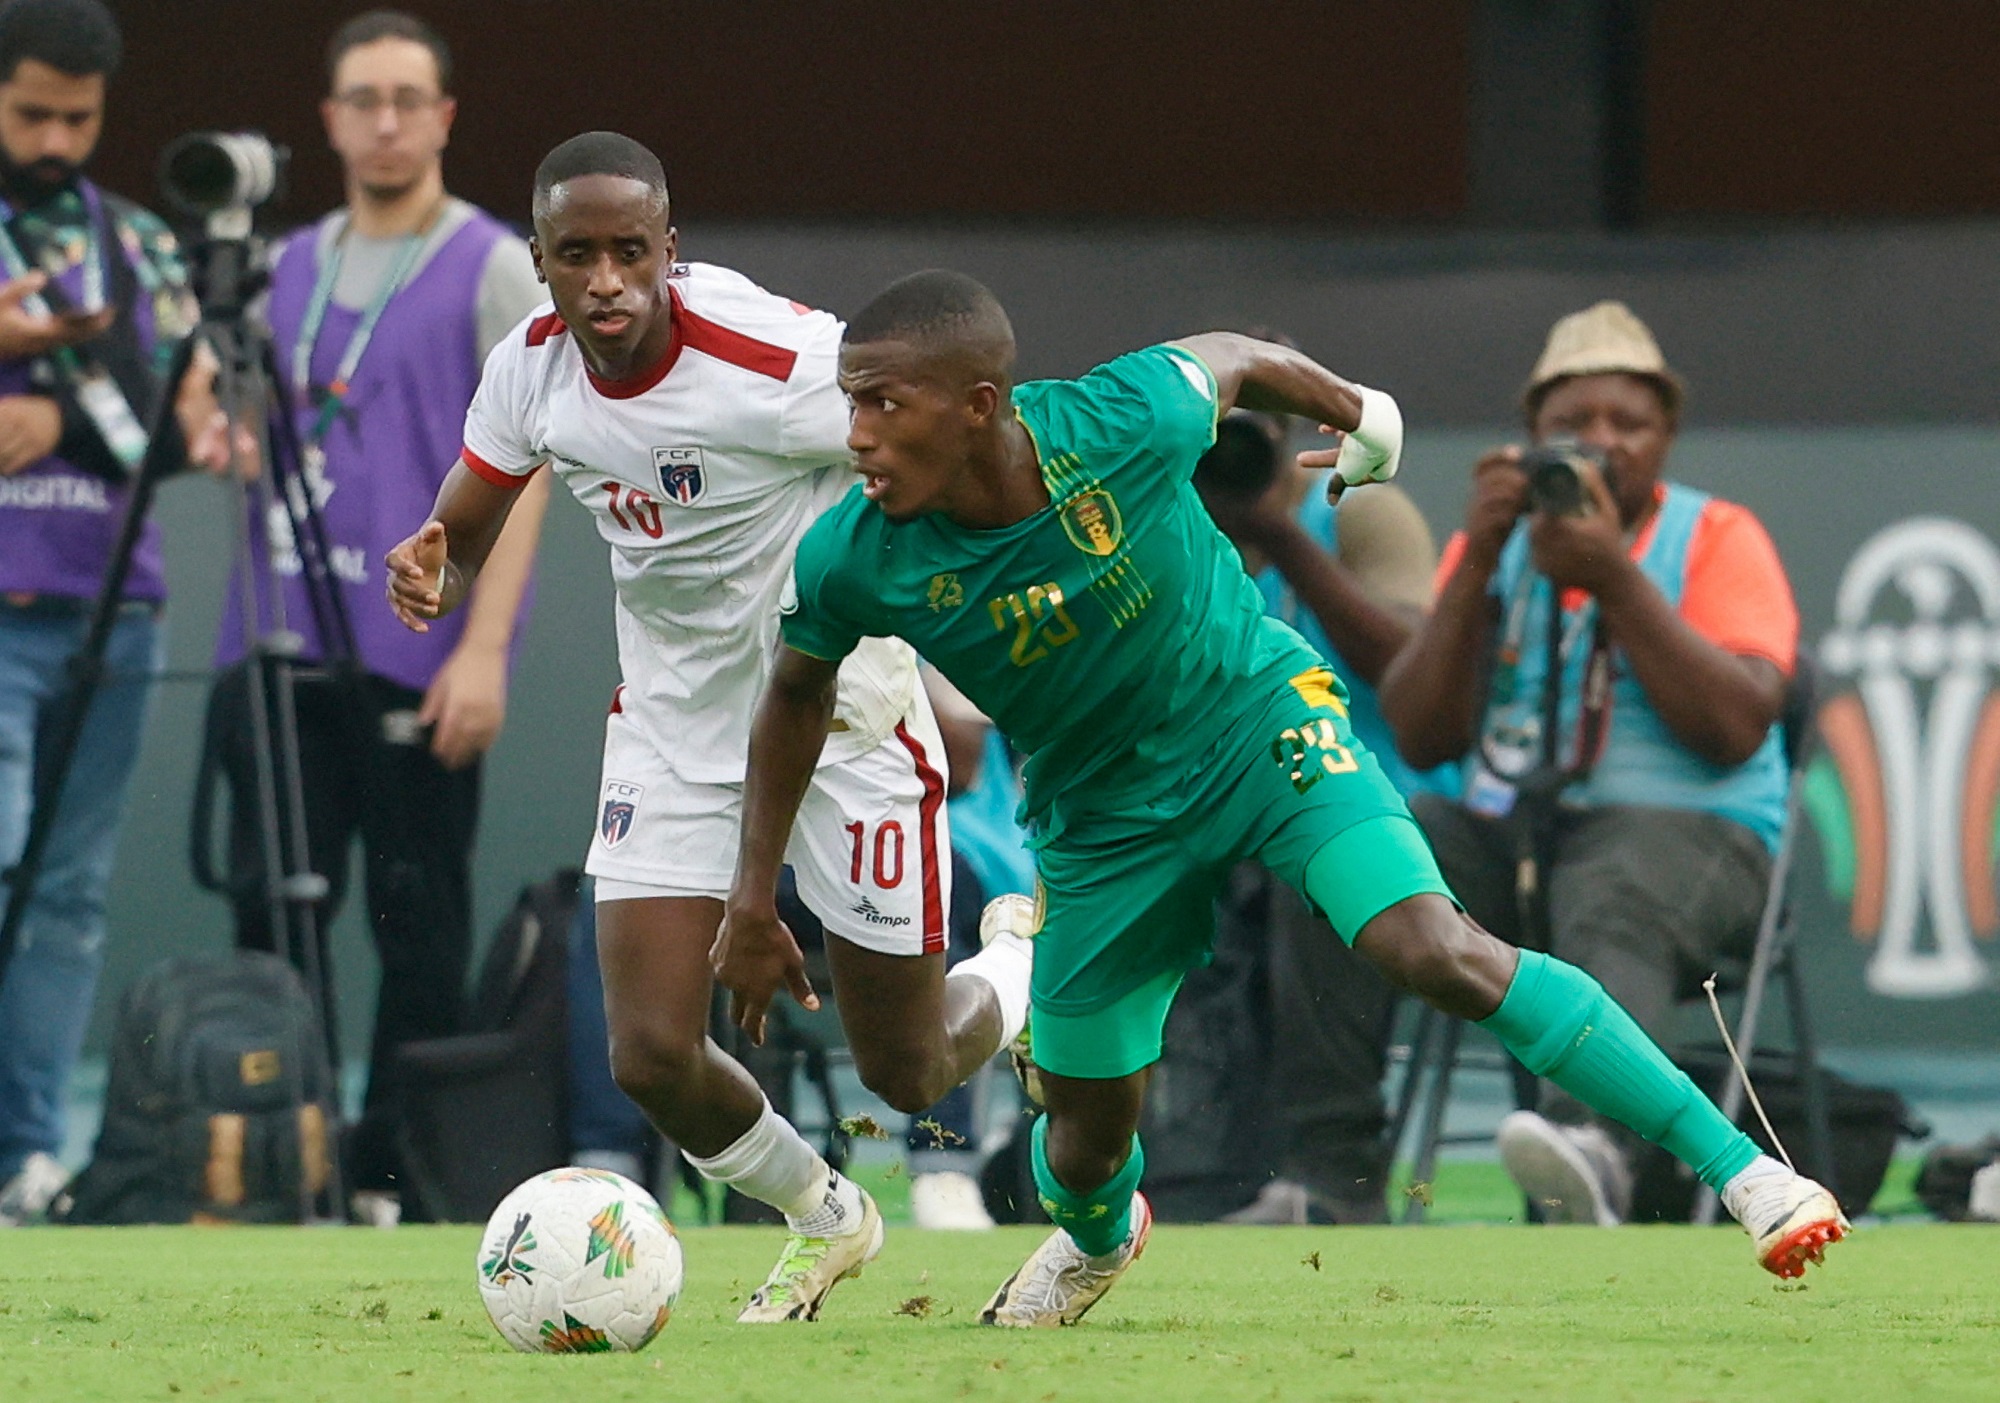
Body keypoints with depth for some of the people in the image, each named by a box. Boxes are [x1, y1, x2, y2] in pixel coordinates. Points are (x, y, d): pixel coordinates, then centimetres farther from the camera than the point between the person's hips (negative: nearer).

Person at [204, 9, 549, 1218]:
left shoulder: (492, 270, 0)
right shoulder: (288, 270, 16)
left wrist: (485, 646, -15)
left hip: (420, 654, -5)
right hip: (280, 647, 5)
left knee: (419, 923, -1)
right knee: (271, 905, 2)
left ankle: (397, 1175, 3)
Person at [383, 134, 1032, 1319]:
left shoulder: (779, 358, -28)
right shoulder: (531, 371, -10)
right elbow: (460, 539, 5)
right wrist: (429, 576, -18)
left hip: (845, 711, -4)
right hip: (673, 721, 4)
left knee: (909, 1077, 4)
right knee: (653, 1056, -6)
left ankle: (1027, 968, 42)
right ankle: (825, 1221, 26)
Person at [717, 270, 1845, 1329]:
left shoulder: (1123, 423, -30)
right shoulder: (853, 563, -24)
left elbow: (1230, 361, -5)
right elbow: (800, 689, 0)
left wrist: (1358, 413, 15)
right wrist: (755, 895, 5)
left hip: (1263, 719, -3)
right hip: (1106, 815, 3)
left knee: (1438, 953, -25)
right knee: (1086, 1135, 10)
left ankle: (1737, 1164, -20)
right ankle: (1097, 1238, 50)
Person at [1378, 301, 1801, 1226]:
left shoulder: (1716, 539, 5)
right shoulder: (1493, 541, 15)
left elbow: (1737, 727, -11)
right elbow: (1423, 739, 4)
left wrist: (1613, 579, -15)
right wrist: (1478, 564, -6)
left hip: (1682, 829, -4)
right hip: (1499, 831, 4)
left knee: (1610, 908, -40)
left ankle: (1593, 1145, -70)